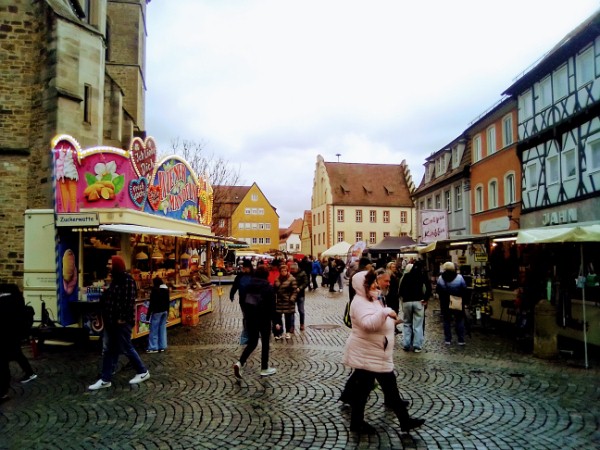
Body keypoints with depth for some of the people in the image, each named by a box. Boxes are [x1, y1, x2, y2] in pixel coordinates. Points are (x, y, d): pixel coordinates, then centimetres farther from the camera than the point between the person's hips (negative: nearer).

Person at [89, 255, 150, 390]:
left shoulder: (128, 280, -16)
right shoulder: (115, 279, 13)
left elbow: (129, 301, -22)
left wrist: (122, 318, -23)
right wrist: (106, 317, 15)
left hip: (122, 321, -9)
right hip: (111, 320, 10)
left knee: (126, 348, 0)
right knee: (109, 350, 11)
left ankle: (143, 372, 16)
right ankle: (105, 379, 18)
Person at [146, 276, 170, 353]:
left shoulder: (155, 290, -12)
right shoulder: (166, 289, 10)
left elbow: (152, 303, -14)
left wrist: (149, 313, -10)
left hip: (157, 311, -7)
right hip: (165, 311, 7)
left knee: (154, 330, -2)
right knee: (162, 329, 9)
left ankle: (153, 347, -2)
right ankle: (162, 346, 11)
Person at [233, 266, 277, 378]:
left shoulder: (250, 286, 3)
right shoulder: (269, 288, -11)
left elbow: (245, 302, 6)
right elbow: (272, 306, -11)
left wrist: (248, 316, 12)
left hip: (250, 318, 4)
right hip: (264, 319, -4)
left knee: (252, 342, 14)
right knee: (265, 343, 10)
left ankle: (240, 363, -5)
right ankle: (264, 369, 16)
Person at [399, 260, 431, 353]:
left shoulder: (406, 276, 6)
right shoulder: (422, 276, 2)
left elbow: (401, 288, -1)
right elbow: (429, 288, -9)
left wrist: (403, 297, 10)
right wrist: (425, 299, -4)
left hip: (407, 301, 2)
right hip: (418, 301, -1)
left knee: (407, 324, 13)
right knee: (418, 325, 4)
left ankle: (406, 345, 13)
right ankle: (417, 346, 4)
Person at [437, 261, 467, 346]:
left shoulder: (440, 279, -12)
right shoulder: (459, 277, -15)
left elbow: (437, 291, -4)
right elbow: (464, 289, -9)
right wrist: (460, 296, 7)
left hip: (445, 304, 1)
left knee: (447, 321, 12)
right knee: (459, 320, 11)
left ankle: (447, 340, 16)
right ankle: (461, 340, 12)